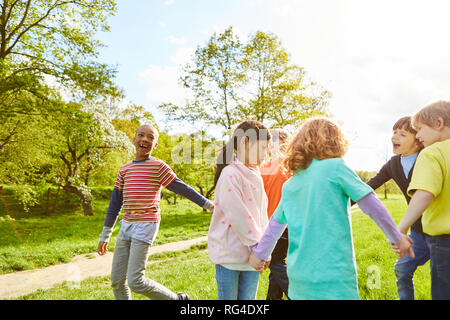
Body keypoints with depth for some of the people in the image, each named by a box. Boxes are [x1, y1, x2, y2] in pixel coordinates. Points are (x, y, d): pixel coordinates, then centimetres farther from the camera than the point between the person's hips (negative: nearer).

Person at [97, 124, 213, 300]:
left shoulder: (159, 167, -4)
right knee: (117, 280, 9)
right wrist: (104, 236, 17)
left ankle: (177, 299, 12)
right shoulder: (124, 169, 11)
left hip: (146, 226, -6)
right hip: (126, 226, 6)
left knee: (136, 282, -9)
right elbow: (115, 203, 14)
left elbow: (182, 188, -1)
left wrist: (209, 205, 0)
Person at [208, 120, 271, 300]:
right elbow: (237, 216, -19)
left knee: (248, 297, 11)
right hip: (230, 253, -7)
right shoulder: (231, 173, -15)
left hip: (251, 255, 7)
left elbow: (261, 213, 13)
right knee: (228, 297, 7)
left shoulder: (255, 174, 12)